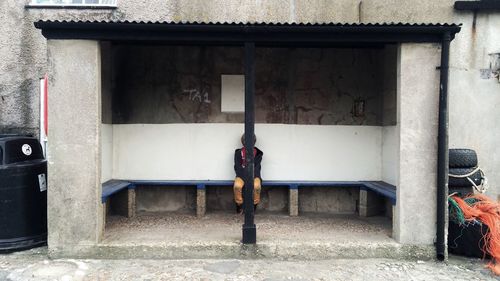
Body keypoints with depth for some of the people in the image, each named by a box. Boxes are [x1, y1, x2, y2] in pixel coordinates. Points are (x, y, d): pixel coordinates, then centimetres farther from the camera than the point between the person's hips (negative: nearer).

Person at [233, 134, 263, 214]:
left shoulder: (258, 153, 9)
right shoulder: (238, 153, 8)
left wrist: (252, 177, -17)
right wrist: (244, 177, -14)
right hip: (241, 175, 0)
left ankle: (254, 205, -11)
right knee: (237, 186, -34)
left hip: (254, 175, 0)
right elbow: (237, 167, 1)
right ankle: (239, 205, -10)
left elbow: (257, 167, -1)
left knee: (256, 186, -35)